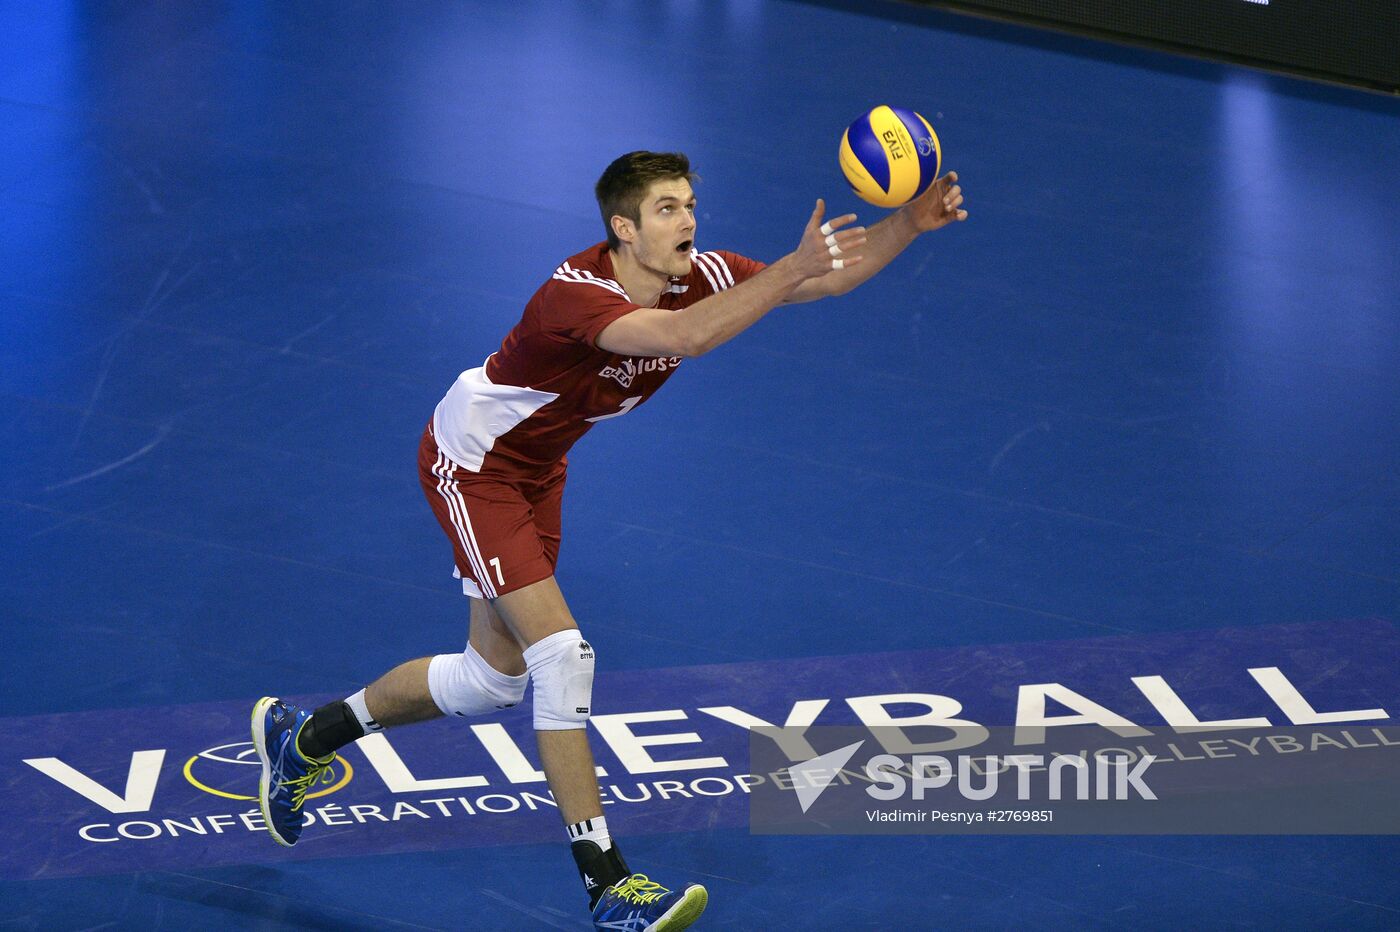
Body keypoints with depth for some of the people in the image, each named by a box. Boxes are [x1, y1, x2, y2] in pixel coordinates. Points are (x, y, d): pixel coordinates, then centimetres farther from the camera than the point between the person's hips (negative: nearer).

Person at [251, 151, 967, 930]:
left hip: (538, 469, 9)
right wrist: (794, 267, -61)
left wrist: (909, 224, -33)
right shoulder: (576, 294, -36)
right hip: (472, 462, -9)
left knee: (493, 680, 16)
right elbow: (684, 336, -54)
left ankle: (304, 736, 37)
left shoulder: (699, 278, -15)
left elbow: (830, 279, -17)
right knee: (562, 653, -19)